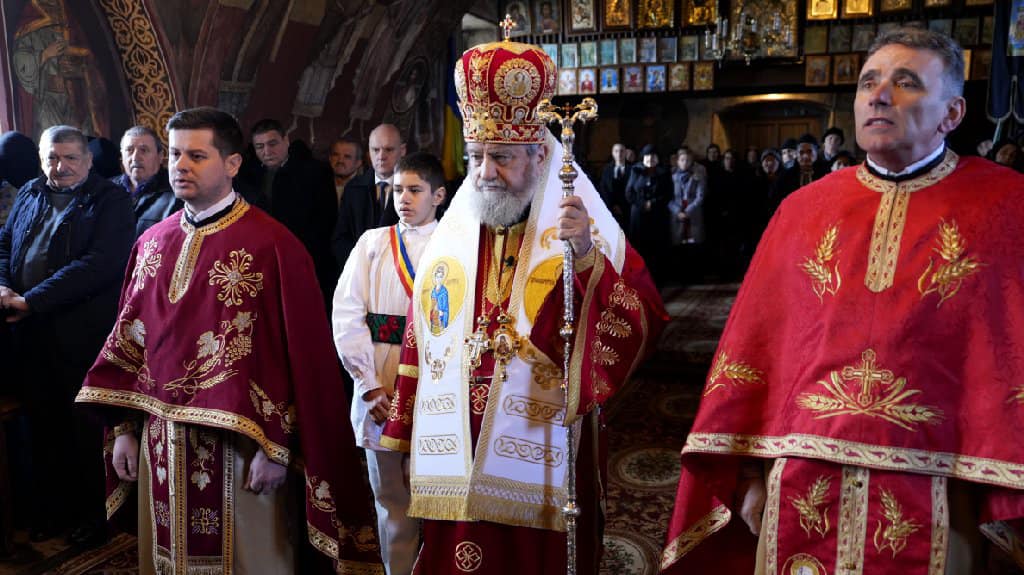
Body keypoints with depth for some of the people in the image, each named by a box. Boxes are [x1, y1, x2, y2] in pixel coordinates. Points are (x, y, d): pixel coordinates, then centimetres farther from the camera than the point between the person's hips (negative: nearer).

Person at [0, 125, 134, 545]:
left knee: (87, 429, 6)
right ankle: (49, 508, 31)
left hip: (82, 335, -5)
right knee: (42, 425, 15)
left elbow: (101, 262, -18)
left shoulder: (110, 200, -7)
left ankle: (93, 513, 22)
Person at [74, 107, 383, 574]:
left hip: (239, 442, -5)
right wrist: (124, 429, 8)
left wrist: (276, 448, -14)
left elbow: (302, 354, -14)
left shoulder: (273, 246, -13)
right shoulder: (152, 243, 6)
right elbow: (130, 340, 11)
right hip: (162, 443, 6)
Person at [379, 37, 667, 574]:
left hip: (541, 471, -3)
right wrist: (402, 438, 11)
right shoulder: (449, 238, 6)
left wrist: (587, 258, -27)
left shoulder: (590, 237, -4)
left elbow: (642, 330, -15)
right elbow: (418, 344, 10)